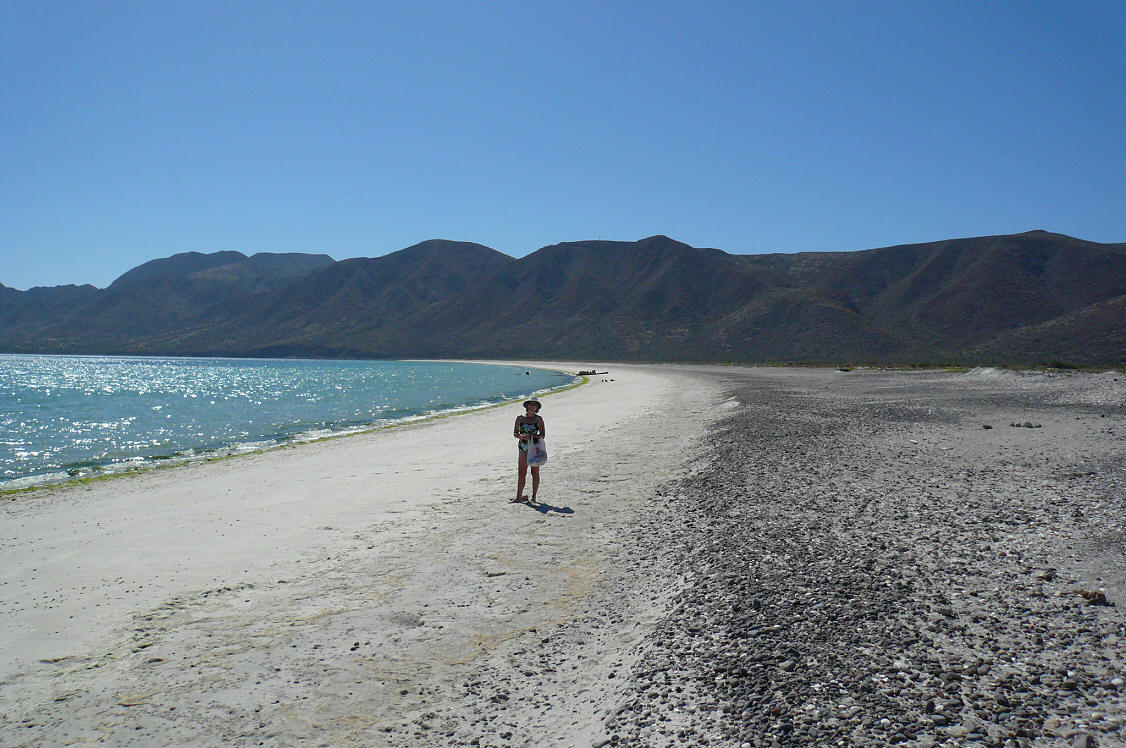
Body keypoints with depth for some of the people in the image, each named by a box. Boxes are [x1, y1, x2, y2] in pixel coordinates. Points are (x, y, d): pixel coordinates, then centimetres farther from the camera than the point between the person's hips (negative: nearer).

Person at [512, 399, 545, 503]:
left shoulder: (538, 419, 1)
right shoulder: (520, 418, 6)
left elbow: (543, 435, -2)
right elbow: (515, 433, 5)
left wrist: (531, 436, -17)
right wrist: (522, 436, -16)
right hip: (523, 447, 2)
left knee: (535, 472, 3)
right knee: (521, 473, -1)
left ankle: (534, 497, 10)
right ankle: (519, 497, 2)